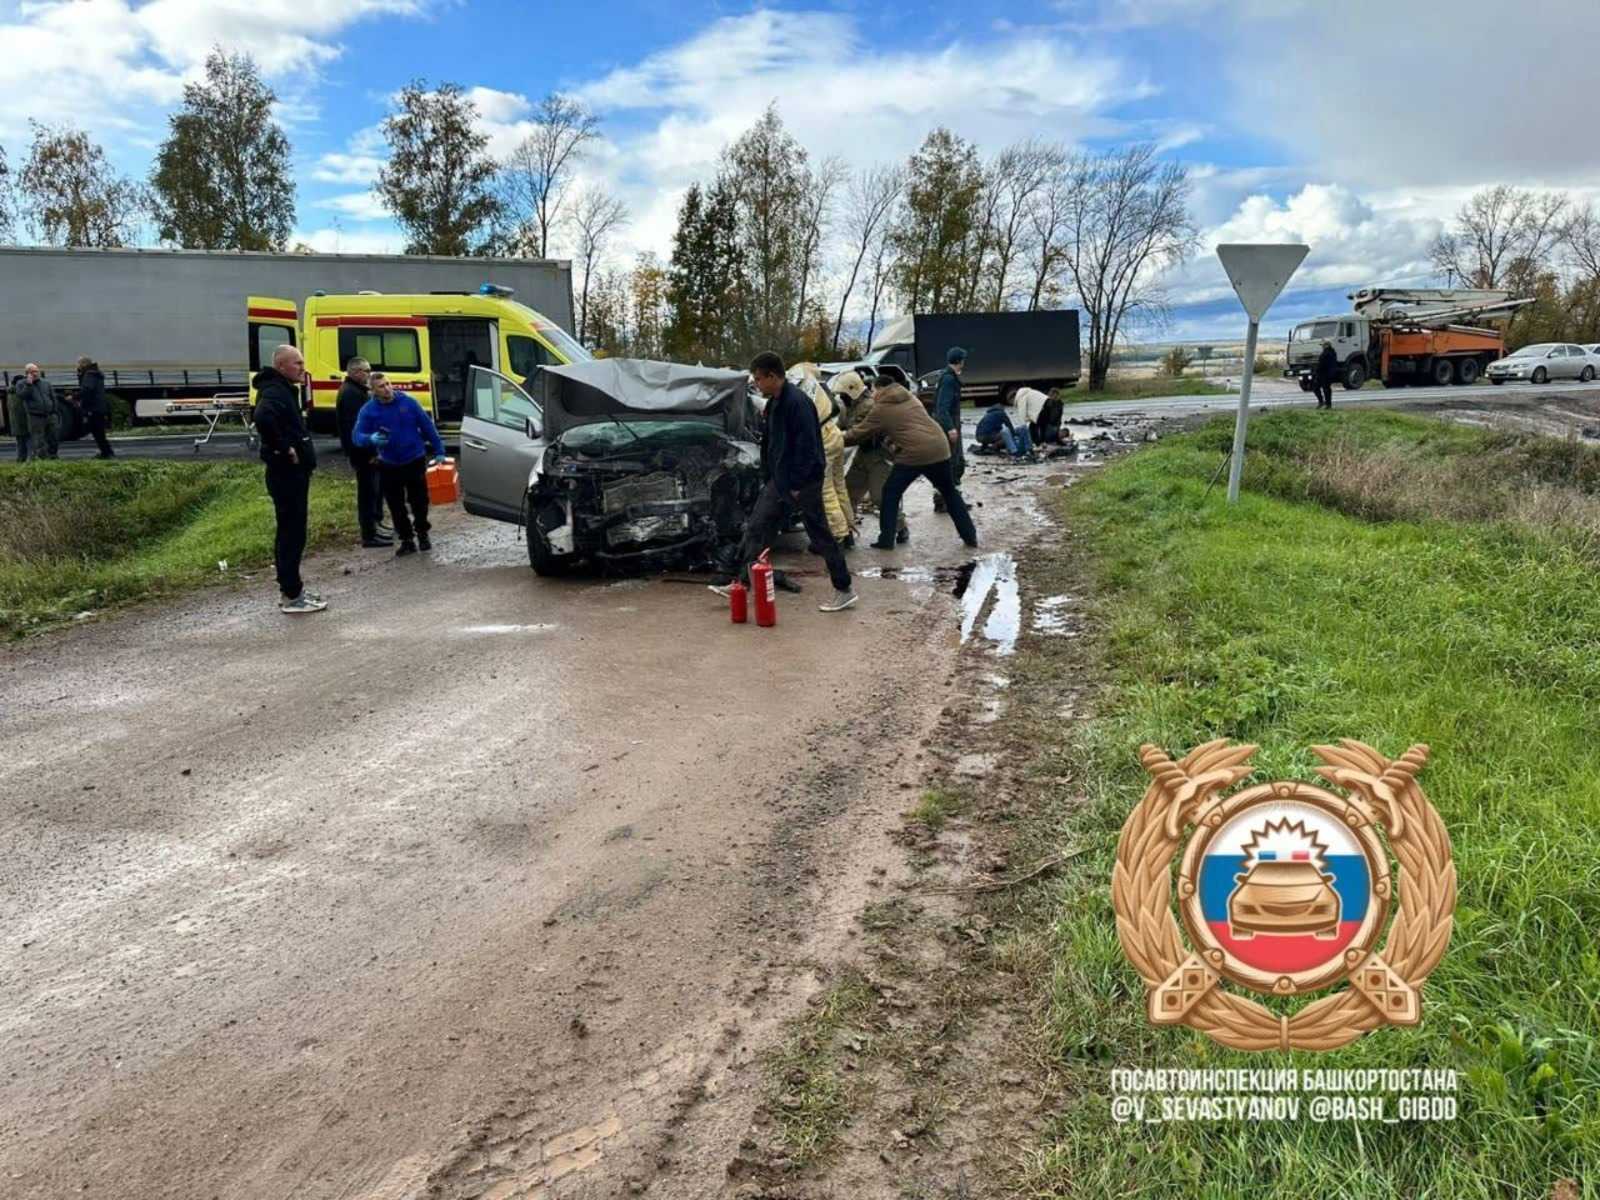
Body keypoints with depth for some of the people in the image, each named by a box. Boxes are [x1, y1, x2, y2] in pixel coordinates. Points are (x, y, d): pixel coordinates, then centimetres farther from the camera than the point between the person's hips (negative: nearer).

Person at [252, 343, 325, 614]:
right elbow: (263, 419, -37)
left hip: (292, 473, 10)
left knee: (290, 532, 16)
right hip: (287, 473, -10)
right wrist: (284, 449, -27)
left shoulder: (284, 390, 16)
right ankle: (292, 597, -1)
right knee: (292, 534, -6)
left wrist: (292, 447, 12)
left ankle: (292, 589, 25)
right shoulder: (274, 392, -16)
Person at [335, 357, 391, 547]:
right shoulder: (350, 393, -17)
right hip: (363, 453, -11)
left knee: (375, 489, 19)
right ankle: (369, 535, -3)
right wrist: (369, 452, -25)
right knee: (368, 491, -7)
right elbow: (355, 427, -24)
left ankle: (375, 525, 32)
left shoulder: (358, 391, 18)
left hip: (369, 451, 11)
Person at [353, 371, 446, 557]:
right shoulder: (368, 410, -5)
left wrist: (438, 451, 0)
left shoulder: (407, 402, -5)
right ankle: (407, 540, 17)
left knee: (419, 501, 6)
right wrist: (371, 439, -31)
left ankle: (422, 535, 26)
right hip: (389, 466, 1)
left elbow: (427, 426, 0)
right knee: (396, 506, 5)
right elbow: (357, 436, -8)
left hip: (415, 461, -1)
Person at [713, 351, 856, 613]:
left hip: (803, 481, -9)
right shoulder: (773, 403, 10)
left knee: (820, 534, -1)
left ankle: (844, 591, 10)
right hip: (779, 479, 9)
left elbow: (807, 446, -23)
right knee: (756, 527, 8)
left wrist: (798, 484, -21)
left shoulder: (797, 402, -20)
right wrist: (769, 478, 17)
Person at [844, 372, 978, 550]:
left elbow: (858, 433, 10)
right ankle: (970, 536, 20)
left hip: (913, 454, -6)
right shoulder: (910, 397, 22)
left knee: (891, 493, 11)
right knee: (950, 493, 19)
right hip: (939, 448, 6)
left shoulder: (881, 409, 3)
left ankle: (886, 540, 9)